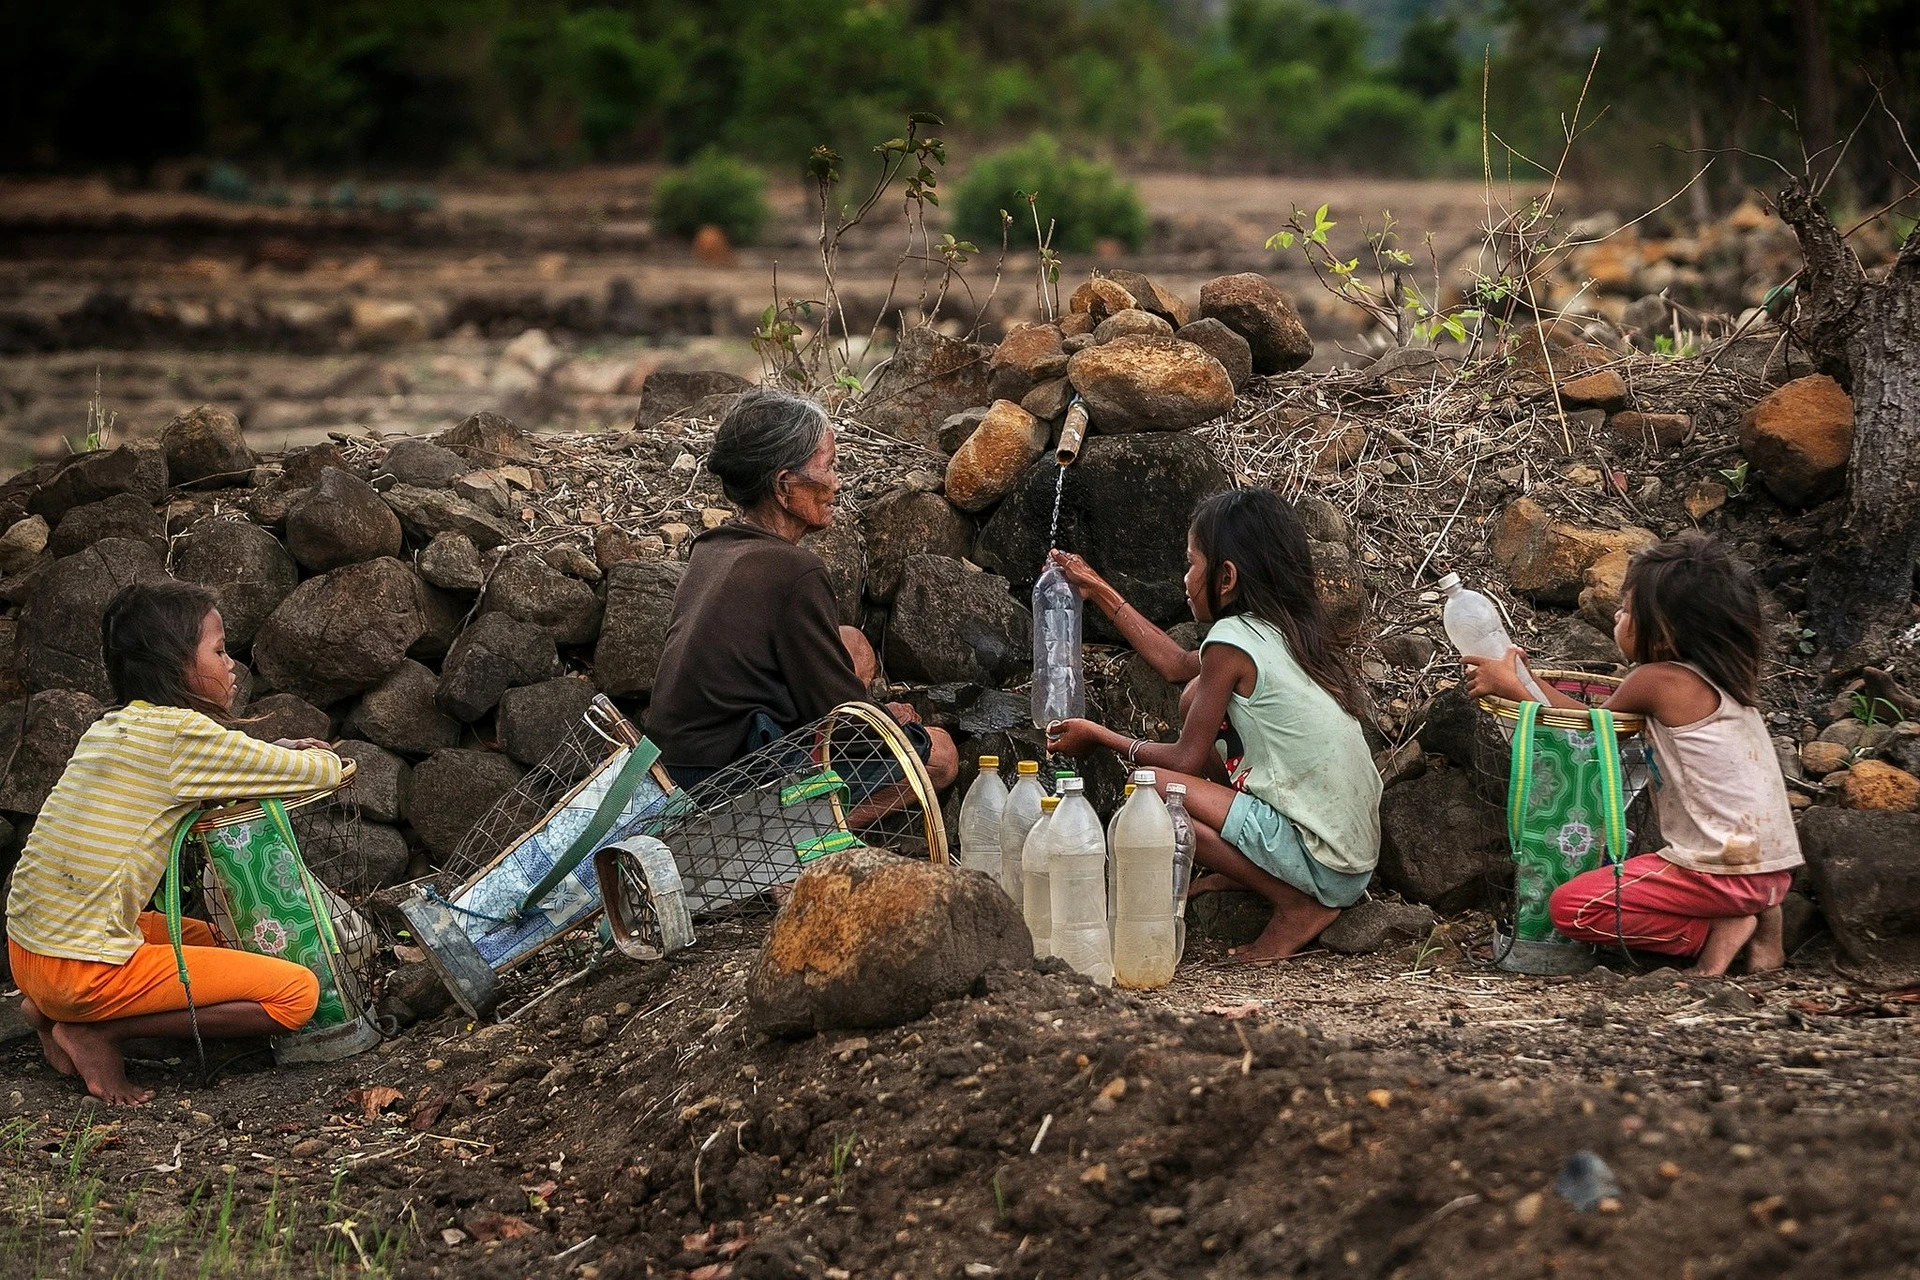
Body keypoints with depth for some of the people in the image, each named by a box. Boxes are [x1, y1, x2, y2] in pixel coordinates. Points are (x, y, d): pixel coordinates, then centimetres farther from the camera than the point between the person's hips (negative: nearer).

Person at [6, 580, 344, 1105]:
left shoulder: (110, 727, 12)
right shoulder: (182, 732, -13)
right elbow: (324, 772, -8)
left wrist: (277, 753, 13)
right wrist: (325, 760, 16)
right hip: (84, 969, -9)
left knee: (206, 940, 33)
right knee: (296, 993, -8)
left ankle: (53, 1012, 14)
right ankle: (94, 1032, -5)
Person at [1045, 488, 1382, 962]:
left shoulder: (1232, 640, -14)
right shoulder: (1286, 630, 12)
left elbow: (1185, 759, -9)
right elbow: (1177, 664, 26)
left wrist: (1099, 737, 7)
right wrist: (1099, 591, 33)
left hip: (1323, 865, -9)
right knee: (1197, 697, 14)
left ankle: (1297, 904, -8)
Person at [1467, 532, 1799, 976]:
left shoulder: (1660, 680, -14)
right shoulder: (1719, 678, 11)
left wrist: (1513, 687, 9)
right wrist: (1526, 680, 14)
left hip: (1724, 870, -9)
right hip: (1769, 868, 9)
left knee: (1570, 907, -8)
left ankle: (1719, 930, -6)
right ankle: (1751, 922, 11)